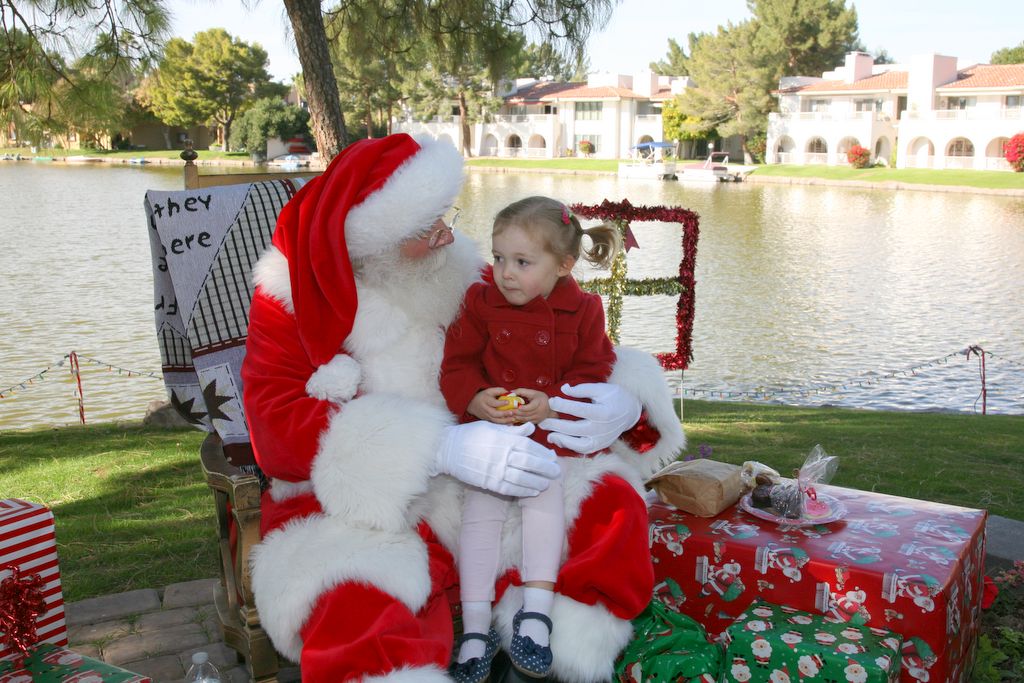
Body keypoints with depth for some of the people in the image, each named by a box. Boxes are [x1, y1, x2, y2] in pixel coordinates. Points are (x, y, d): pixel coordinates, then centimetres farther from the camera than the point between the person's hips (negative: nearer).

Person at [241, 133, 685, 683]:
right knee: (356, 610, -37)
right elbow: (276, 426, -19)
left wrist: (627, 400, -16)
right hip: (357, 504, -4)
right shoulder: (296, 296, -4)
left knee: (610, 507, -18)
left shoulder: (458, 274, 5)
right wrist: (443, 448, -33)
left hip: (480, 485, 4)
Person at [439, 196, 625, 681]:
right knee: (481, 506, -13)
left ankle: (536, 610, -16)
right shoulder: (480, 301, 1)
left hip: (552, 430, 0)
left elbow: (593, 374, 1)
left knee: (544, 493, -22)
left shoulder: (583, 311, 1)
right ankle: (475, 626, -11)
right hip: (488, 427, 0)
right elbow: (457, 365, 3)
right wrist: (475, 399, -19)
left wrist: (553, 403, -17)